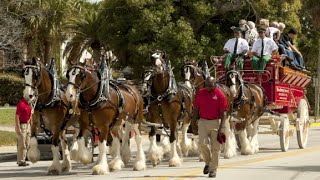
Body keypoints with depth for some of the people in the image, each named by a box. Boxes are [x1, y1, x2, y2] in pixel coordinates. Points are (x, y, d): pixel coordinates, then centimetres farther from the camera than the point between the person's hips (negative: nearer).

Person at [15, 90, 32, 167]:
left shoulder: (28, 104, 12)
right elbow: (17, 117, -18)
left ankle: (23, 160, 20)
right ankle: (20, 161, 0)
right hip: (21, 125, -9)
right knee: (22, 145, -5)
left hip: (27, 126, 9)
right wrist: (18, 128, -21)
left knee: (26, 144, 12)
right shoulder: (21, 104, -15)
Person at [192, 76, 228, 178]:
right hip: (203, 121, 2)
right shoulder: (200, 93, 3)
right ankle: (208, 162, 15)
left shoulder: (220, 95, -7)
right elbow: (196, 109, 10)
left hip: (215, 122, -2)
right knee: (202, 143, -11)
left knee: (215, 147, 1)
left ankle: (213, 169, 11)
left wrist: (220, 128, -13)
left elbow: (223, 113, -7)